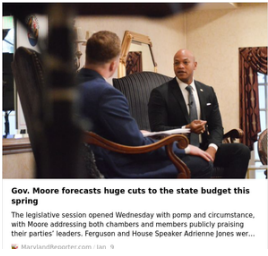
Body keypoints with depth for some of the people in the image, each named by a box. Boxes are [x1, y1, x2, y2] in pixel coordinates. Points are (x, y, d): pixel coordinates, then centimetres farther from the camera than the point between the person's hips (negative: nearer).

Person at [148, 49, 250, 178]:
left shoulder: (208, 92, 13)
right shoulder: (160, 93, -1)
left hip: (204, 148, 5)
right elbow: (157, 129, -8)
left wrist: (212, 148, -13)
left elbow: (216, 126, 10)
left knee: (242, 150, -19)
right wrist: (186, 129, -24)